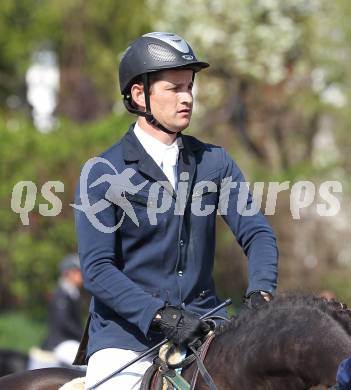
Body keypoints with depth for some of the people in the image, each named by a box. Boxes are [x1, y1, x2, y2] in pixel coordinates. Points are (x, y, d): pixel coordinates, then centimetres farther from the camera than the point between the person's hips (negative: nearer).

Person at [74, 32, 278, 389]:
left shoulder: (215, 162, 10)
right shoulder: (103, 173, -2)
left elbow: (256, 233, 5)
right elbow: (97, 269, -10)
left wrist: (260, 293, -16)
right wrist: (162, 316, -22)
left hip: (202, 327, 3)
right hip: (127, 336, -3)